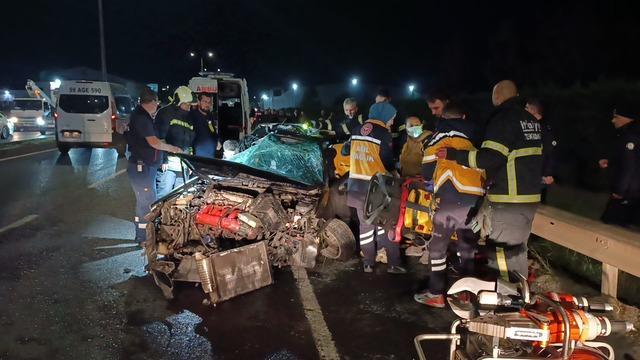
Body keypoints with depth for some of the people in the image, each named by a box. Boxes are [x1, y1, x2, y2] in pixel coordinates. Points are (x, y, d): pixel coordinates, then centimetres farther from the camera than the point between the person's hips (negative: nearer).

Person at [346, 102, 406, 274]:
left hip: (357, 184, 6)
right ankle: (393, 264, 5)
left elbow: (347, 151, 16)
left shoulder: (357, 130, 9)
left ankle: (368, 263, 18)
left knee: (365, 224, 14)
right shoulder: (383, 133, -11)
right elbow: (387, 161, -8)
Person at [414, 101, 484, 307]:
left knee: (438, 246, 6)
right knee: (467, 246, 17)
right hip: (475, 199, 5)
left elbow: (427, 172, 7)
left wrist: (432, 181, 27)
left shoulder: (439, 136, 6)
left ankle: (436, 294, 9)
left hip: (451, 199, -4)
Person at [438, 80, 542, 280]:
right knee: (517, 250, 20)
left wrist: (453, 155, -19)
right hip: (531, 197, 9)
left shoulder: (503, 119, -14)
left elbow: (489, 158, -24)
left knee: (500, 254, -4)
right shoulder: (531, 120, 14)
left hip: (509, 200, -9)